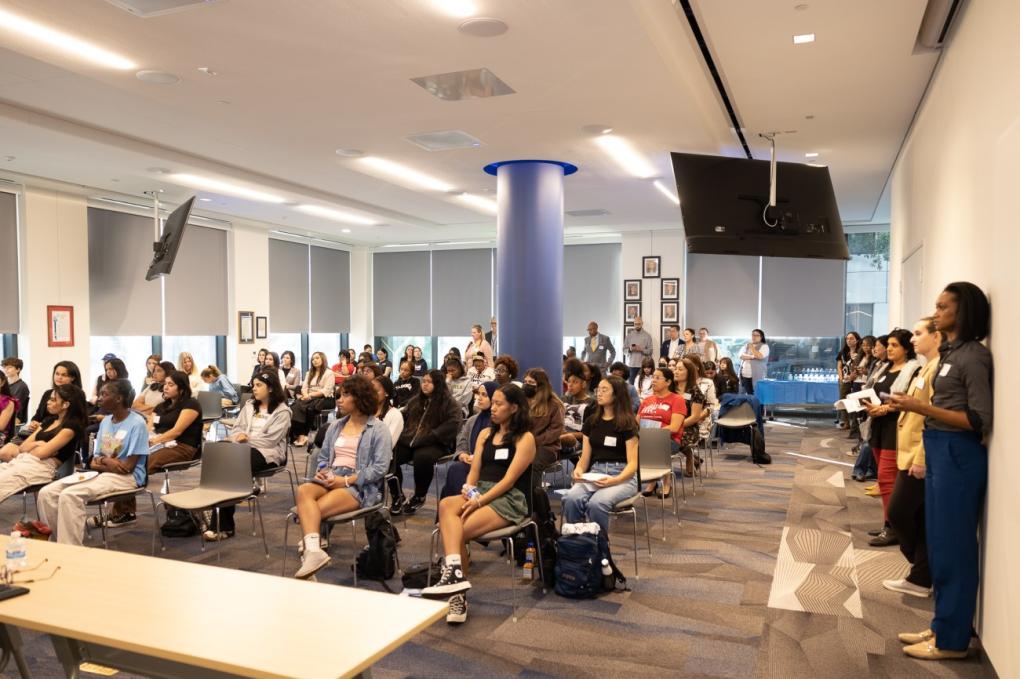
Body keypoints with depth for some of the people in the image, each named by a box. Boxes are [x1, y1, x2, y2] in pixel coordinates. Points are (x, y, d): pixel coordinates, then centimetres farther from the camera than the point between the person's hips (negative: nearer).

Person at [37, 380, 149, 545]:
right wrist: (105, 460, -9)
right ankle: (59, 540, 2)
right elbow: (94, 462, 14)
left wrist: (102, 461, -3)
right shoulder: (105, 422, 13)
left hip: (126, 477, -8)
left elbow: (128, 467, -15)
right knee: (46, 493, -8)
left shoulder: (137, 423, -12)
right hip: (100, 474, 8)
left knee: (69, 495, -27)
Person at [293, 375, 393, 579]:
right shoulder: (336, 426, 21)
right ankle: (313, 552, -45)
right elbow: (323, 456, 23)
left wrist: (346, 480, -16)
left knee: (313, 510, -30)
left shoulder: (378, 429, -1)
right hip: (330, 480, 6)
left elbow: (380, 468, -11)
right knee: (303, 490, -31)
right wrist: (321, 471, -2)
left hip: (359, 486, -5)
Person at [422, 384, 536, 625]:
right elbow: (475, 471, 13)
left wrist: (479, 501, -19)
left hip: (509, 499, -5)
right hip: (479, 493, 6)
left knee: (457, 531, -28)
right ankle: (455, 574, -39)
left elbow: (509, 480, -9)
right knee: (446, 504, -29)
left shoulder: (525, 438, -1)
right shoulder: (485, 434, 19)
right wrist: (468, 489, -9)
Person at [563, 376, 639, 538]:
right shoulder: (591, 421, 15)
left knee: (596, 503, -34)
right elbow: (585, 457, 13)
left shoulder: (627, 423, 0)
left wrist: (615, 480, -23)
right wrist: (578, 471, -9)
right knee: (571, 499, -29)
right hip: (594, 473, 4)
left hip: (623, 476, -4)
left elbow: (632, 463, -6)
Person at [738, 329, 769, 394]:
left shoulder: (764, 346, 2)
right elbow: (741, 356, 2)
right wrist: (752, 357, -11)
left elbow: (759, 356, -15)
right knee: (748, 394, 4)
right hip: (744, 375, 5)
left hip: (756, 376, -5)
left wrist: (752, 347, -4)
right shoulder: (746, 345, 16)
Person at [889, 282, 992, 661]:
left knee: (953, 545, 1)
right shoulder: (951, 352, 12)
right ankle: (942, 626, 27)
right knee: (939, 543, 15)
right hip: (939, 452, 9)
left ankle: (952, 639, 13)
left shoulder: (973, 356, -14)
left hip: (958, 455, -9)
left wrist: (921, 408, -22)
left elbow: (980, 421, -19)